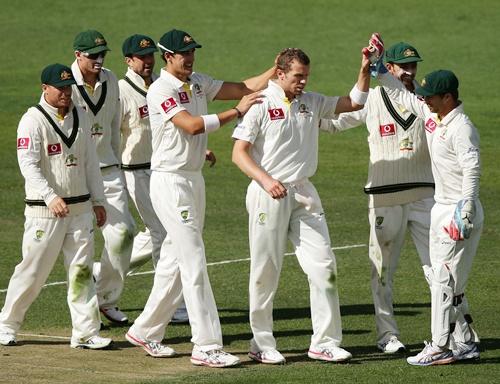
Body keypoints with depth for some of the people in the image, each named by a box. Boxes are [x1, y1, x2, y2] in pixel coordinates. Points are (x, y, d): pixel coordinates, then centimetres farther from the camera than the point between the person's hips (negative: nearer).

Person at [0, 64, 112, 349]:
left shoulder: (79, 116, 10)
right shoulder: (33, 120, -10)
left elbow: (90, 161, 17)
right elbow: (29, 165, -20)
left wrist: (98, 200, 14)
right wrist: (51, 197, -31)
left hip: (80, 208, 6)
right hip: (44, 211, -6)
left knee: (82, 271, 3)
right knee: (33, 270, -1)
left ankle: (86, 332, 5)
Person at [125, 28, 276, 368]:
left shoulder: (199, 84, 10)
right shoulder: (161, 91, -15)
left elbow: (244, 88, 4)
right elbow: (192, 125, -26)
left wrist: (277, 70, -10)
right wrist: (237, 112, -24)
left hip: (195, 180, 8)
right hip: (170, 182, -8)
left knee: (176, 262, 13)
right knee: (194, 262, -11)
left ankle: (146, 331, 25)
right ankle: (206, 347, -11)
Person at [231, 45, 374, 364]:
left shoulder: (312, 103, 11)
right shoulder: (261, 104, -7)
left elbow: (355, 103, 14)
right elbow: (239, 153, -10)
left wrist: (366, 70, 0)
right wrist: (266, 180, -23)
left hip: (303, 194, 5)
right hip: (268, 194, -5)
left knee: (324, 266, -2)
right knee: (266, 270, 1)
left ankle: (325, 342, 3)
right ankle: (262, 344, 11)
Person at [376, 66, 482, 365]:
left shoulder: (461, 128, -19)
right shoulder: (432, 115, 8)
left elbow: (472, 170, -27)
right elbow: (402, 95, 21)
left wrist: (464, 211, -33)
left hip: (461, 212, -10)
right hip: (442, 208, 10)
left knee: (445, 279, -8)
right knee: (448, 281, 13)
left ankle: (440, 348, -4)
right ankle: (465, 343, 19)